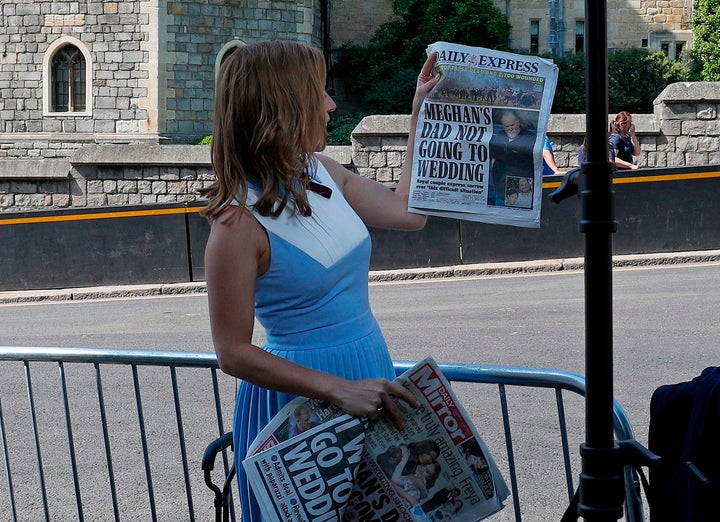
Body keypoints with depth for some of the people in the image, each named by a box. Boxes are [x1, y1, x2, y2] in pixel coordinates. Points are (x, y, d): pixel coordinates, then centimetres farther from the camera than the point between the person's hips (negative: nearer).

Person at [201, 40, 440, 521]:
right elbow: (234, 354, -21)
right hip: (299, 403, -7)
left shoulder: (323, 173, 0)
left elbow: (408, 212, 13)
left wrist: (421, 111, 13)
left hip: (369, 376, 8)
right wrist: (340, 391, -26)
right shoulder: (240, 223, -22)